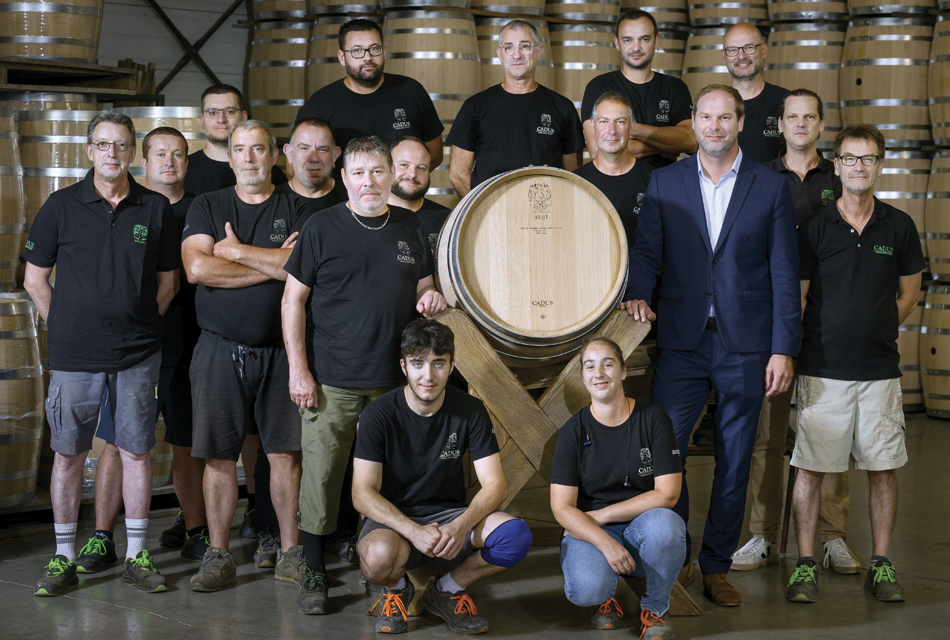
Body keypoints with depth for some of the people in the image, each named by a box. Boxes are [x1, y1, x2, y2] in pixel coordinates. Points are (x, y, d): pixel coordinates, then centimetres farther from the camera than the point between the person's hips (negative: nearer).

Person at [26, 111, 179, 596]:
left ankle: (136, 555, 14)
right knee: (68, 452, 2)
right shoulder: (61, 206, 1)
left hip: (138, 354, 1)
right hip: (74, 355, -1)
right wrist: (64, 328, 4)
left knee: (136, 451, 5)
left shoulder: (156, 209, 5)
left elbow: (168, 281, 13)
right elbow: (35, 278, 7)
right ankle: (64, 558, 12)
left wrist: (143, 325, 7)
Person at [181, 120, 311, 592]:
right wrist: (273, 265, -9)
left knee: (284, 453, 2)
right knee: (219, 456, 2)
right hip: (219, 349, 0)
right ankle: (218, 556, 10)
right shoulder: (207, 207, 8)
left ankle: (290, 553, 11)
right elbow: (197, 268, -9)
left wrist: (237, 251, -9)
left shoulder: (295, 211, 6)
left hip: (279, 350, 0)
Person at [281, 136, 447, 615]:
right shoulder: (322, 228, -2)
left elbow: (423, 288, 20)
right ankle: (314, 572, 11)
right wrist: (298, 369, -7)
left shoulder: (411, 229, 9)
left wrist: (432, 297, -5)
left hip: (394, 379, 3)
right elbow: (293, 299, -1)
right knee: (322, 473, -2)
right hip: (332, 380, -3)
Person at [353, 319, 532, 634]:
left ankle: (447, 590, 1)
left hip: (450, 516, 2)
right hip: (393, 518, -2)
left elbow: (495, 485, -7)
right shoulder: (378, 415, -10)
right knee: (379, 556, -39)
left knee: (516, 536, -28)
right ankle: (396, 589, 2)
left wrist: (461, 526, -29)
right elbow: (363, 494, -15)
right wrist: (415, 531, -31)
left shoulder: (470, 411, -3)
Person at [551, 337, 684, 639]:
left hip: (642, 527, 1)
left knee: (664, 524, -36)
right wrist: (606, 543, -25)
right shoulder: (574, 431, -2)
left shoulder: (653, 420, -2)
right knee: (585, 589, -33)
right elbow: (562, 507, -8)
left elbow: (667, 494, -9)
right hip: (589, 533, -1)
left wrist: (602, 514, -11)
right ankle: (603, 596, 8)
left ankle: (656, 607, -6)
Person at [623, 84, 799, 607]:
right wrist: (638, 294, -16)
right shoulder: (665, 182, 7)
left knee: (733, 463, 6)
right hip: (682, 342, 1)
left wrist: (783, 349, -3)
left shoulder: (772, 187, 3)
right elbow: (646, 251, 6)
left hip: (745, 347, 0)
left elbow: (784, 273, 2)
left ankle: (716, 568, 19)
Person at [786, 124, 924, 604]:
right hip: (822, 369, -2)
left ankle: (880, 565, 16)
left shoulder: (898, 227, 4)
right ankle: (805, 564, 10)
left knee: (883, 469, 5)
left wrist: (874, 331, 8)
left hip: (880, 368, 2)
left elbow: (908, 296, 13)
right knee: (810, 467, 0)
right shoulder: (814, 227, -1)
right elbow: (796, 298, 2)